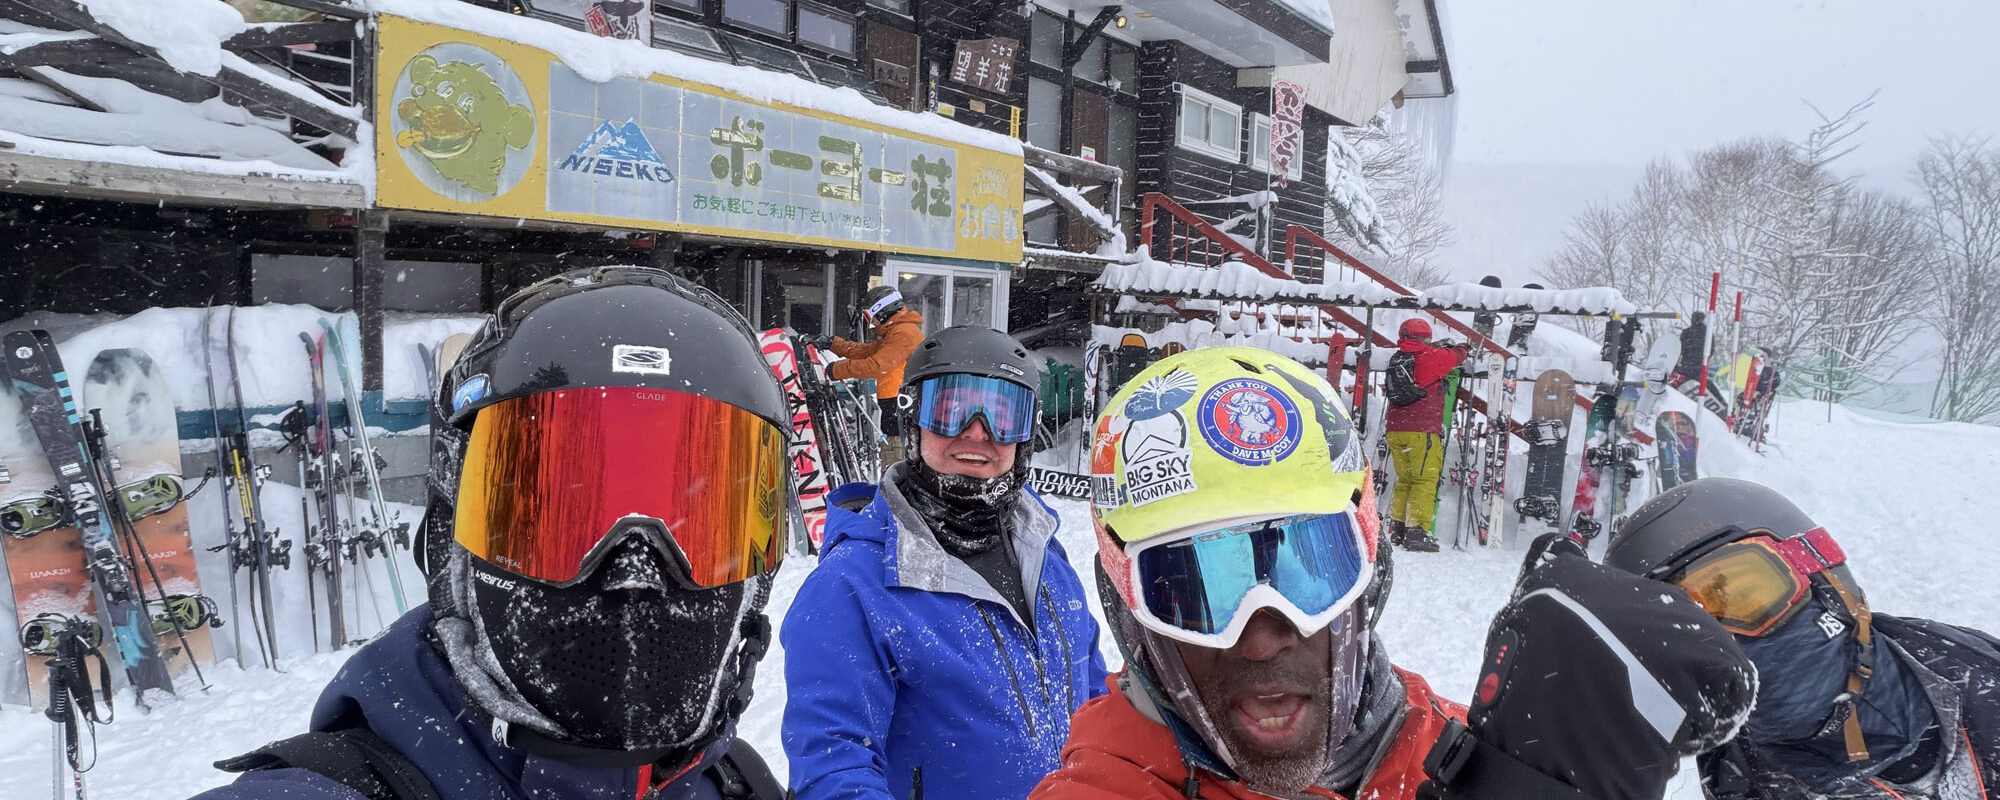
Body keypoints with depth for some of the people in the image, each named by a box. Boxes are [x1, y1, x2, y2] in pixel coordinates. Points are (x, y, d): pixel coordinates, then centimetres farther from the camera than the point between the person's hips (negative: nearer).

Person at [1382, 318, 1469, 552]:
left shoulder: (1396, 359, 14)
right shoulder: (1431, 356, -2)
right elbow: (1457, 356, 15)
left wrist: (1441, 348, 35)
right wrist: (1459, 347, 36)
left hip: (1395, 429, 6)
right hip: (1422, 430, -6)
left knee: (1404, 479, 14)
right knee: (1425, 480, -3)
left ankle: (1397, 529, 11)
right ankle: (1417, 531, -9)